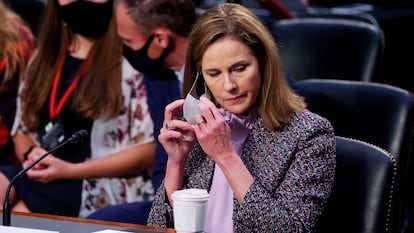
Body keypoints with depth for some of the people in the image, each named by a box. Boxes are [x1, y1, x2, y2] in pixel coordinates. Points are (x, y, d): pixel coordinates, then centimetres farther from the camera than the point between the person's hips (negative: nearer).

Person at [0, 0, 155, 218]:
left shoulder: (131, 61, -1)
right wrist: (31, 154, -3)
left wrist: (71, 170, -13)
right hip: (42, 175, 6)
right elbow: (22, 131, 23)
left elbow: (148, 150, -7)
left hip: (99, 188, -6)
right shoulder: (43, 57, 19)